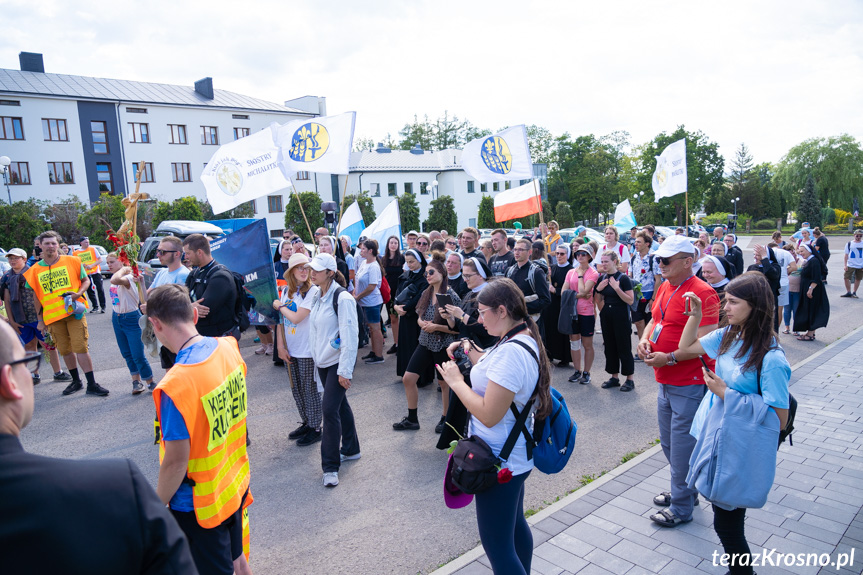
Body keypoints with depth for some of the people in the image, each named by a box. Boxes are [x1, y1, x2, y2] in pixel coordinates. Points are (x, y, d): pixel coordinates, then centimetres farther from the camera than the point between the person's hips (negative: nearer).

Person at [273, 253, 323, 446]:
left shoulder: (312, 291, -14)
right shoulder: (286, 290, 6)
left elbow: (296, 317, -20)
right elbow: (281, 319, 7)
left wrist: (279, 306, -4)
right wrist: (280, 345, 0)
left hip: (307, 350, -6)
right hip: (290, 349, 7)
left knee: (310, 389, 4)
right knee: (296, 389, 16)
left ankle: (315, 429, 18)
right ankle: (306, 423, 33)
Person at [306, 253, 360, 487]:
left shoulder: (342, 298, -18)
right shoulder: (317, 297, 7)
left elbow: (349, 336, -19)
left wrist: (345, 370, -20)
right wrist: (316, 357, 15)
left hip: (338, 362, -8)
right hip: (322, 362, 8)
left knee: (330, 408, -9)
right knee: (340, 404, 17)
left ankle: (331, 466, 3)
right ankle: (351, 449, 33)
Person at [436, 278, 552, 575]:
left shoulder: (511, 351, -29)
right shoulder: (526, 338, 4)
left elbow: (489, 414, -30)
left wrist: (456, 381, -18)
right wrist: (471, 350, 5)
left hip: (500, 462, -11)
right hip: (516, 454, 11)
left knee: (497, 544, 4)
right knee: (515, 525, 27)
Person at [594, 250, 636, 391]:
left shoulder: (623, 278, -11)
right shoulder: (601, 279, 6)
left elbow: (630, 300, -16)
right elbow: (598, 301, 13)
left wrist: (617, 288, -25)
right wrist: (598, 290, -6)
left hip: (621, 317, -6)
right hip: (606, 316, 6)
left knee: (624, 348, 0)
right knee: (609, 346, 11)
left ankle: (630, 379, 11)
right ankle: (614, 377, 22)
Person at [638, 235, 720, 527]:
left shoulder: (702, 293, -18)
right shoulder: (664, 288, 9)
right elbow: (655, 319, 20)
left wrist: (669, 358, -23)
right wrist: (644, 339, 1)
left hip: (689, 385, -9)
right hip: (665, 382, 9)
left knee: (682, 446, 3)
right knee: (668, 443, 21)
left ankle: (681, 508, 20)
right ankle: (683, 490, 42)